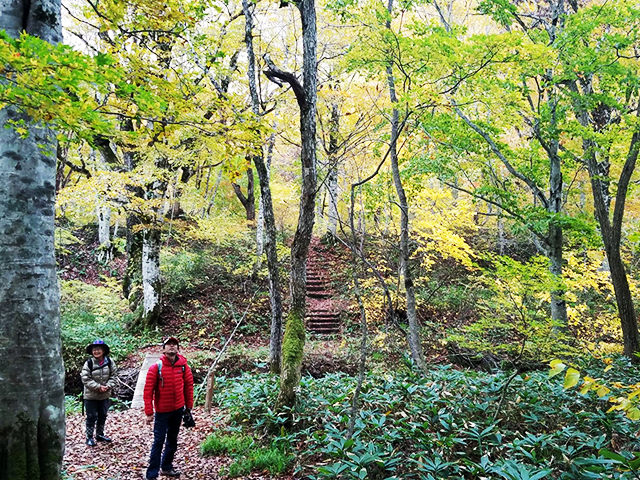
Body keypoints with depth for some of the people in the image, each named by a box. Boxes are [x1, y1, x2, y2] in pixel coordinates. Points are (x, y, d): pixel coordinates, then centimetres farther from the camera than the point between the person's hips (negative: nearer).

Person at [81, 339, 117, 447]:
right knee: (91, 417, 4)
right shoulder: (88, 363, -14)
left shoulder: (109, 362, -5)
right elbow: (85, 379, -15)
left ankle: (100, 434, 33)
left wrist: (108, 386, -17)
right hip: (91, 395, -4)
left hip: (105, 395, 4)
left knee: (102, 416, 16)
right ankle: (89, 437, 18)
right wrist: (98, 387, -21)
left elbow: (113, 376, 0)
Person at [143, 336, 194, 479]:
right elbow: (148, 390, -13)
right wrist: (149, 413, -14)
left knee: (173, 439, 16)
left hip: (178, 409, 4)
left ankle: (167, 467, 33)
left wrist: (189, 406, 6)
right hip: (162, 410, -4)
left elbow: (188, 385, 4)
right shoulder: (156, 367, -15)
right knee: (158, 441, -1)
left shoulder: (183, 365, -5)